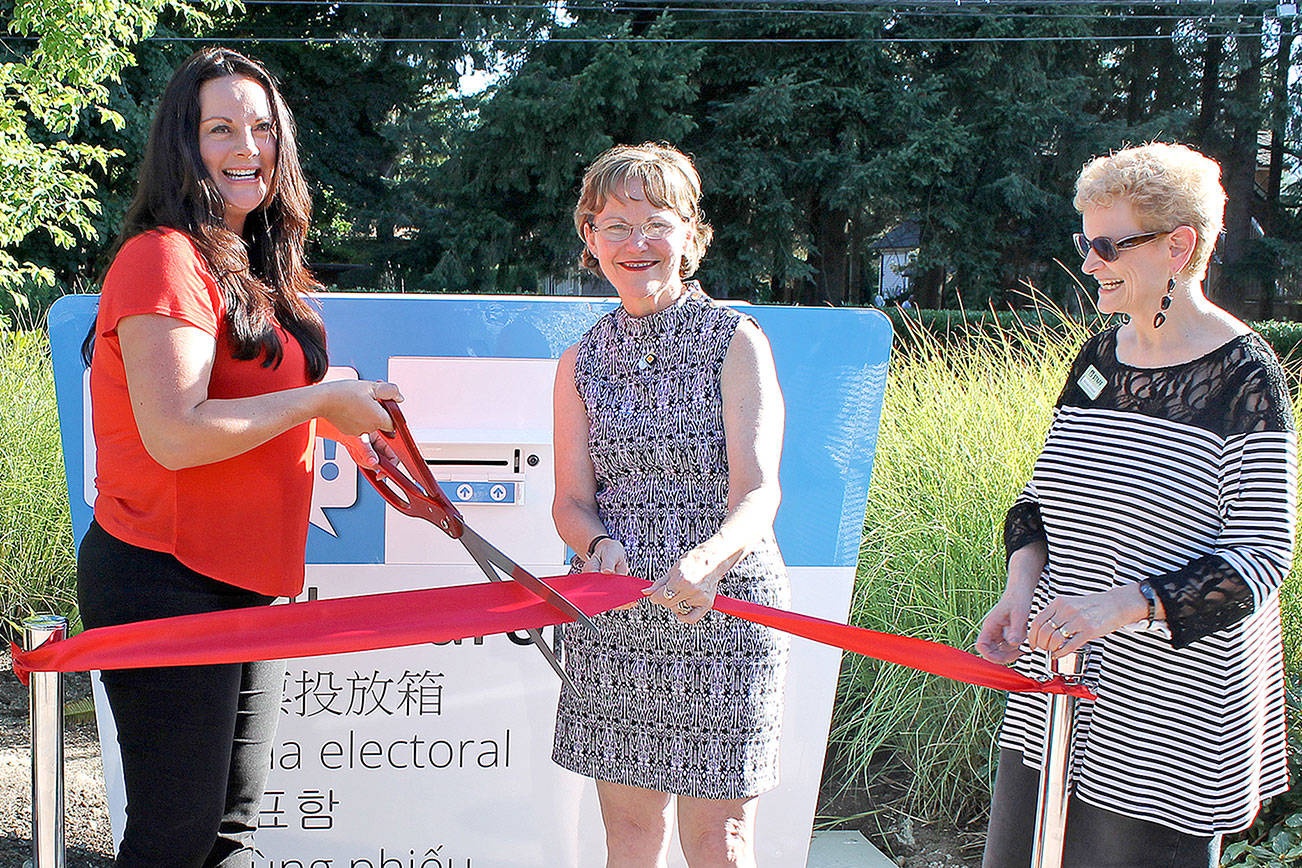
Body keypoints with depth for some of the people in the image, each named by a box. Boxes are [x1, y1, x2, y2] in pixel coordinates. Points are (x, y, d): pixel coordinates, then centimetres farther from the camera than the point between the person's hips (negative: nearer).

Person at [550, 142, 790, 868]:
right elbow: (571, 498, 5)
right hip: (612, 613, 3)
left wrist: (709, 559, -36)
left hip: (722, 612, -3)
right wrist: (601, 545, -19)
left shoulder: (736, 342, -3)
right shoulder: (582, 362, 9)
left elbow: (758, 489, -15)